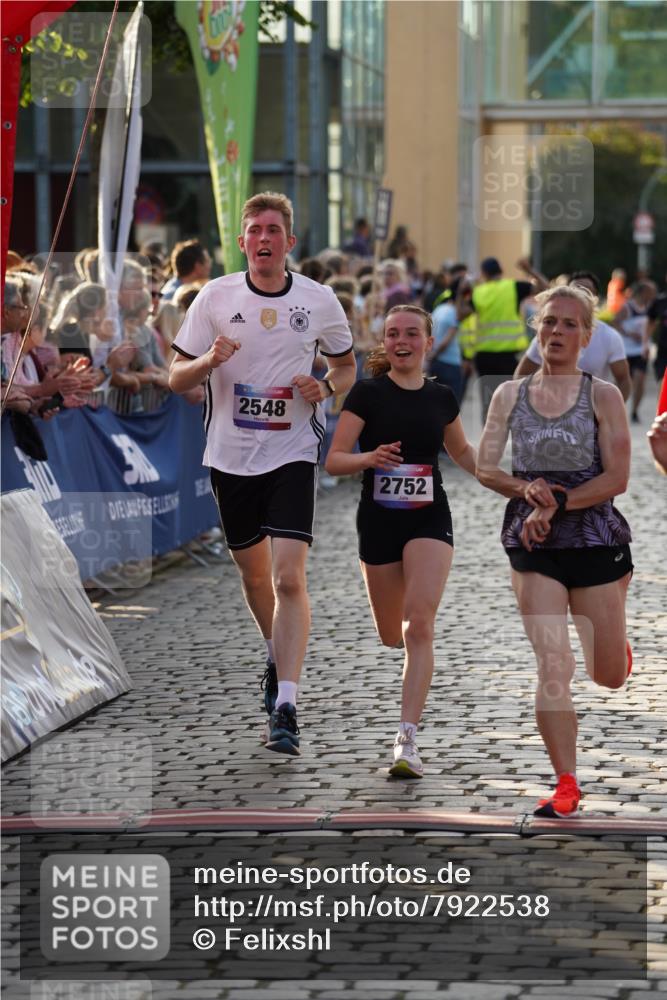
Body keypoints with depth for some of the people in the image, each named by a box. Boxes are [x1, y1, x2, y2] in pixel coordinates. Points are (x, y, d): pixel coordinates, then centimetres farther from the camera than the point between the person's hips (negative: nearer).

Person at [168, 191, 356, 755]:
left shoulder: (319, 300, -1)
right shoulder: (216, 296, 0)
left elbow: (347, 366, 14)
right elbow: (177, 379, 3)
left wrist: (327, 388, -8)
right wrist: (209, 361, -19)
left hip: (292, 454, -2)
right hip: (231, 455, 2)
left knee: (289, 577, -16)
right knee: (253, 571, 16)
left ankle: (285, 709, -18)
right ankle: (279, 659, 44)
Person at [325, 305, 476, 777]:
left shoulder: (442, 398, 5)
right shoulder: (367, 393, -4)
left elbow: (462, 450, 23)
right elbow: (333, 460, -7)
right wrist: (370, 458, -27)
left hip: (430, 520, 0)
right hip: (379, 520, 0)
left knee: (419, 624, -17)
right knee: (392, 636, 10)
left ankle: (407, 740, -18)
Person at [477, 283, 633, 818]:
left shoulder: (603, 396, -4)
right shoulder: (509, 396, 4)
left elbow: (616, 478, -10)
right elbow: (485, 468, 5)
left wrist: (555, 505, -16)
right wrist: (526, 488, -13)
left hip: (595, 540, -1)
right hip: (533, 544, 1)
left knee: (608, 676, 10)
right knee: (552, 666, -11)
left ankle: (617, 634, 47)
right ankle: (566, 784, -4)